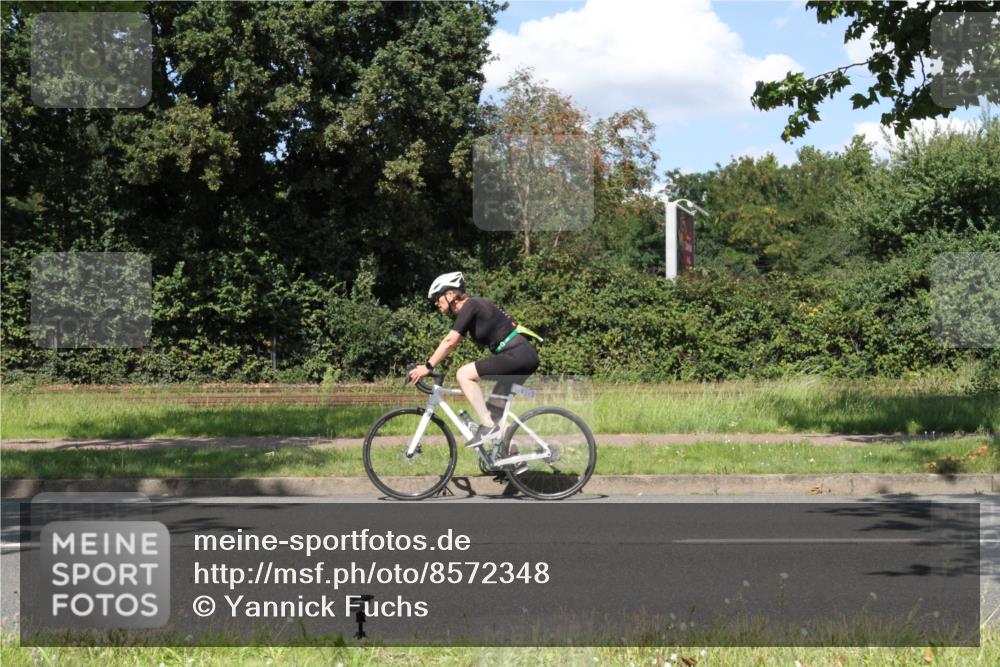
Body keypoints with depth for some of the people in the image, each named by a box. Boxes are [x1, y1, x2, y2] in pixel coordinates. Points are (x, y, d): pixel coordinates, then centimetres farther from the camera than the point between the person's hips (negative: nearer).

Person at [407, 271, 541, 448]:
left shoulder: (470, 305, -9)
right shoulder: (466, 312, 19)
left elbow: (450, 342, -16)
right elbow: (450, 343, 21)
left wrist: (427, 367, -12)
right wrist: (429, 366, 16)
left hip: (517, 355, -10)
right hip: (524, 357, 10)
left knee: (464, 374, -15)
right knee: (495, 411, 12)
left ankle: (488, 426, -17)